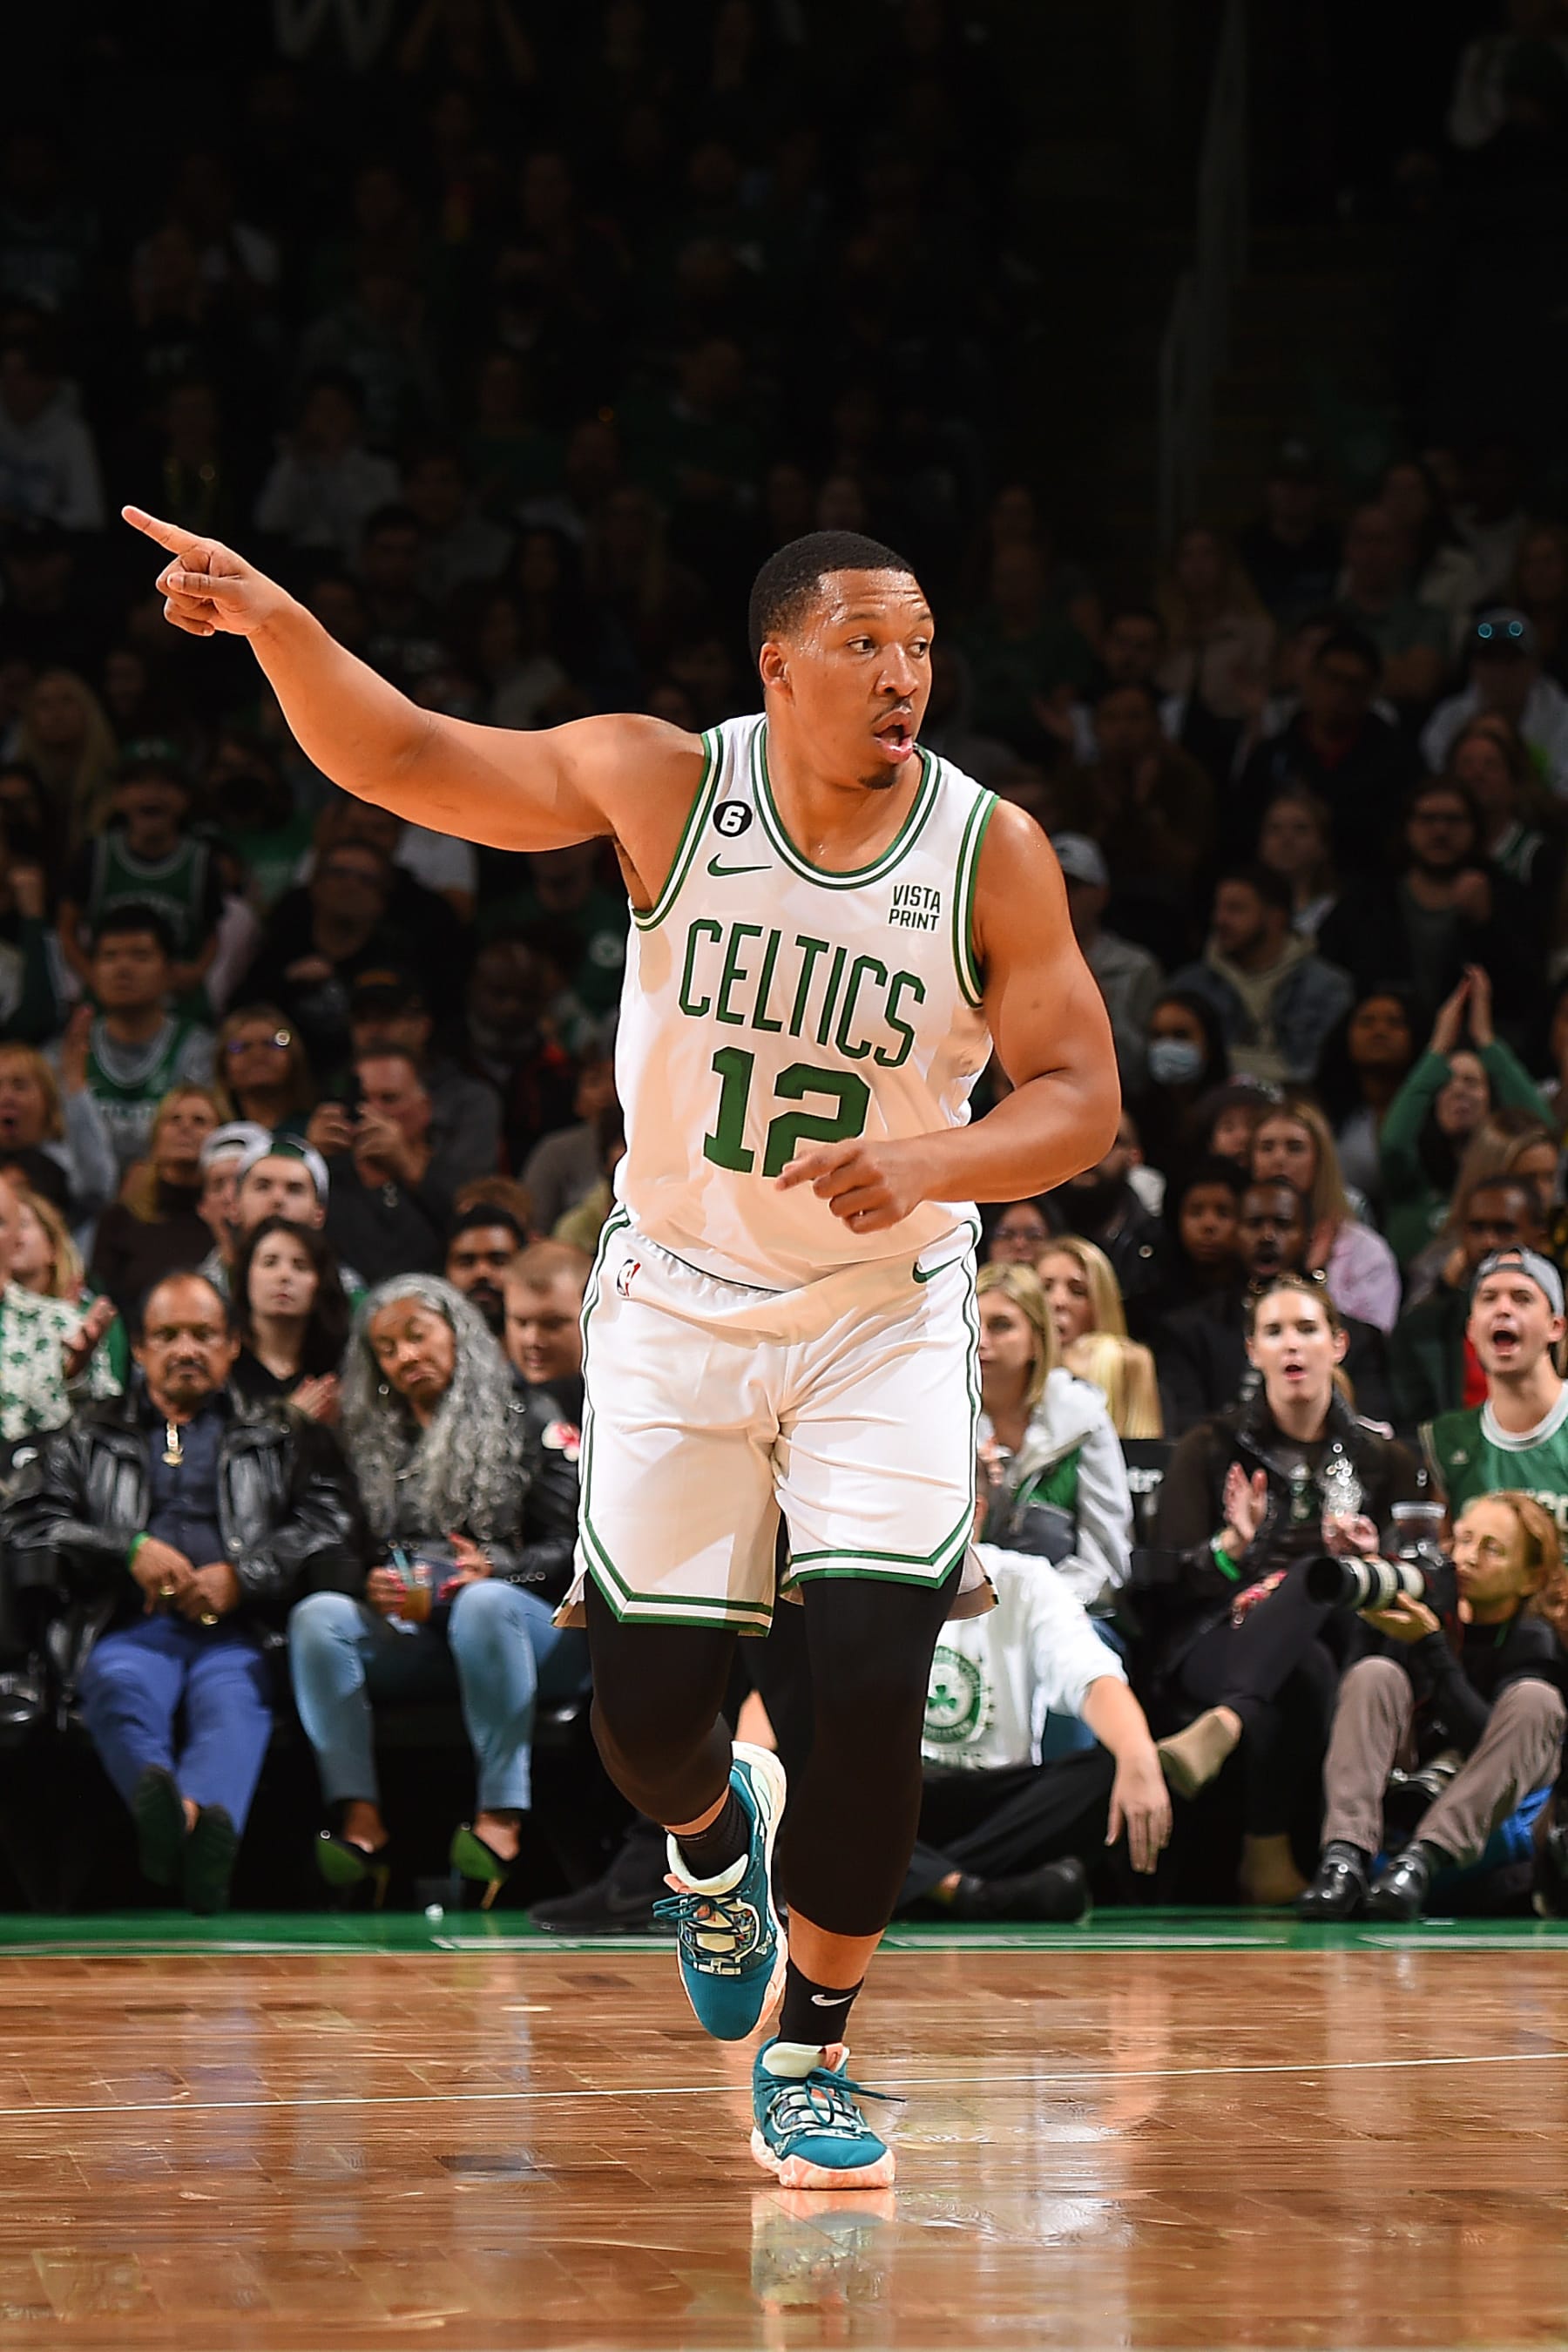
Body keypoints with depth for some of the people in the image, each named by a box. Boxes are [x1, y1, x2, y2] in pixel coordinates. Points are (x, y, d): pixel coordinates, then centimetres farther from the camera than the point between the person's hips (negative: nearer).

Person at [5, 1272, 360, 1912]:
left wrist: (242, 1575, -5)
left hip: (234, 1632, 0)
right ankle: (180, 1819, -67)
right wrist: (130, 1551, -1)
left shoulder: (281, 1438, 26)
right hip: (130, 1626, 0)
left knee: (234, 1697, -37)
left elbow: (331, 1525, 11)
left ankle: (194, 1825, -67)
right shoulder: (89, 1439, 28)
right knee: (120, 1688, -37)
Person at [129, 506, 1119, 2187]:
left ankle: (809, 2059, 4)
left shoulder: (992, 852, -13)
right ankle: (716, 1836, 39)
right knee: (645, 1709, 0)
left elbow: (1079, 1100, -11)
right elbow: (398, 757, -12)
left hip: (885, 1320, -1)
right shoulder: (665, 785, -12)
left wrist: (925, 1167, -29)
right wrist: (274, 623, -29)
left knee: (869, 1693, -15)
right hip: (679, 1304, 1)